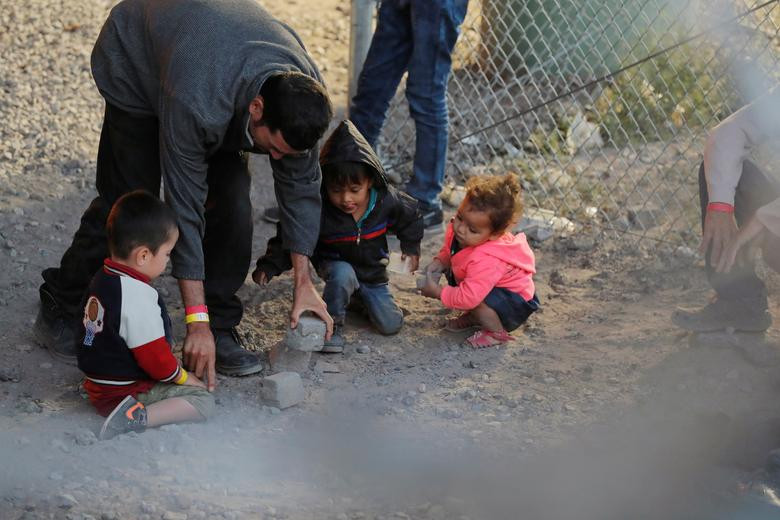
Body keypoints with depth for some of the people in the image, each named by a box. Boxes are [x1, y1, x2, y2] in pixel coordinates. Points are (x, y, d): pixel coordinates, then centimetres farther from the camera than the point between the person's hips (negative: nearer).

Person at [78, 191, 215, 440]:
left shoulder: (101, 278, 7)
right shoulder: (138, 297, -24)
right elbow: (155, 357, -21)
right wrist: (185, 378, -3)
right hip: (125, 391, -10)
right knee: (204, 401, -14)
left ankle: (130, 411, 7)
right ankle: (137, 416, -25)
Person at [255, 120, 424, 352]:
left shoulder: (386, 201, -19)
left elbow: (410, 216, 3)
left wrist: (411, 248, 1)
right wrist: (268, 266, -28)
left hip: (373, 271, 3)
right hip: (335, 265, -3)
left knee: (391, 325, -3)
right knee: (342, 273, -39)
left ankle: (359, 296, 27)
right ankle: (333, 325, -15)